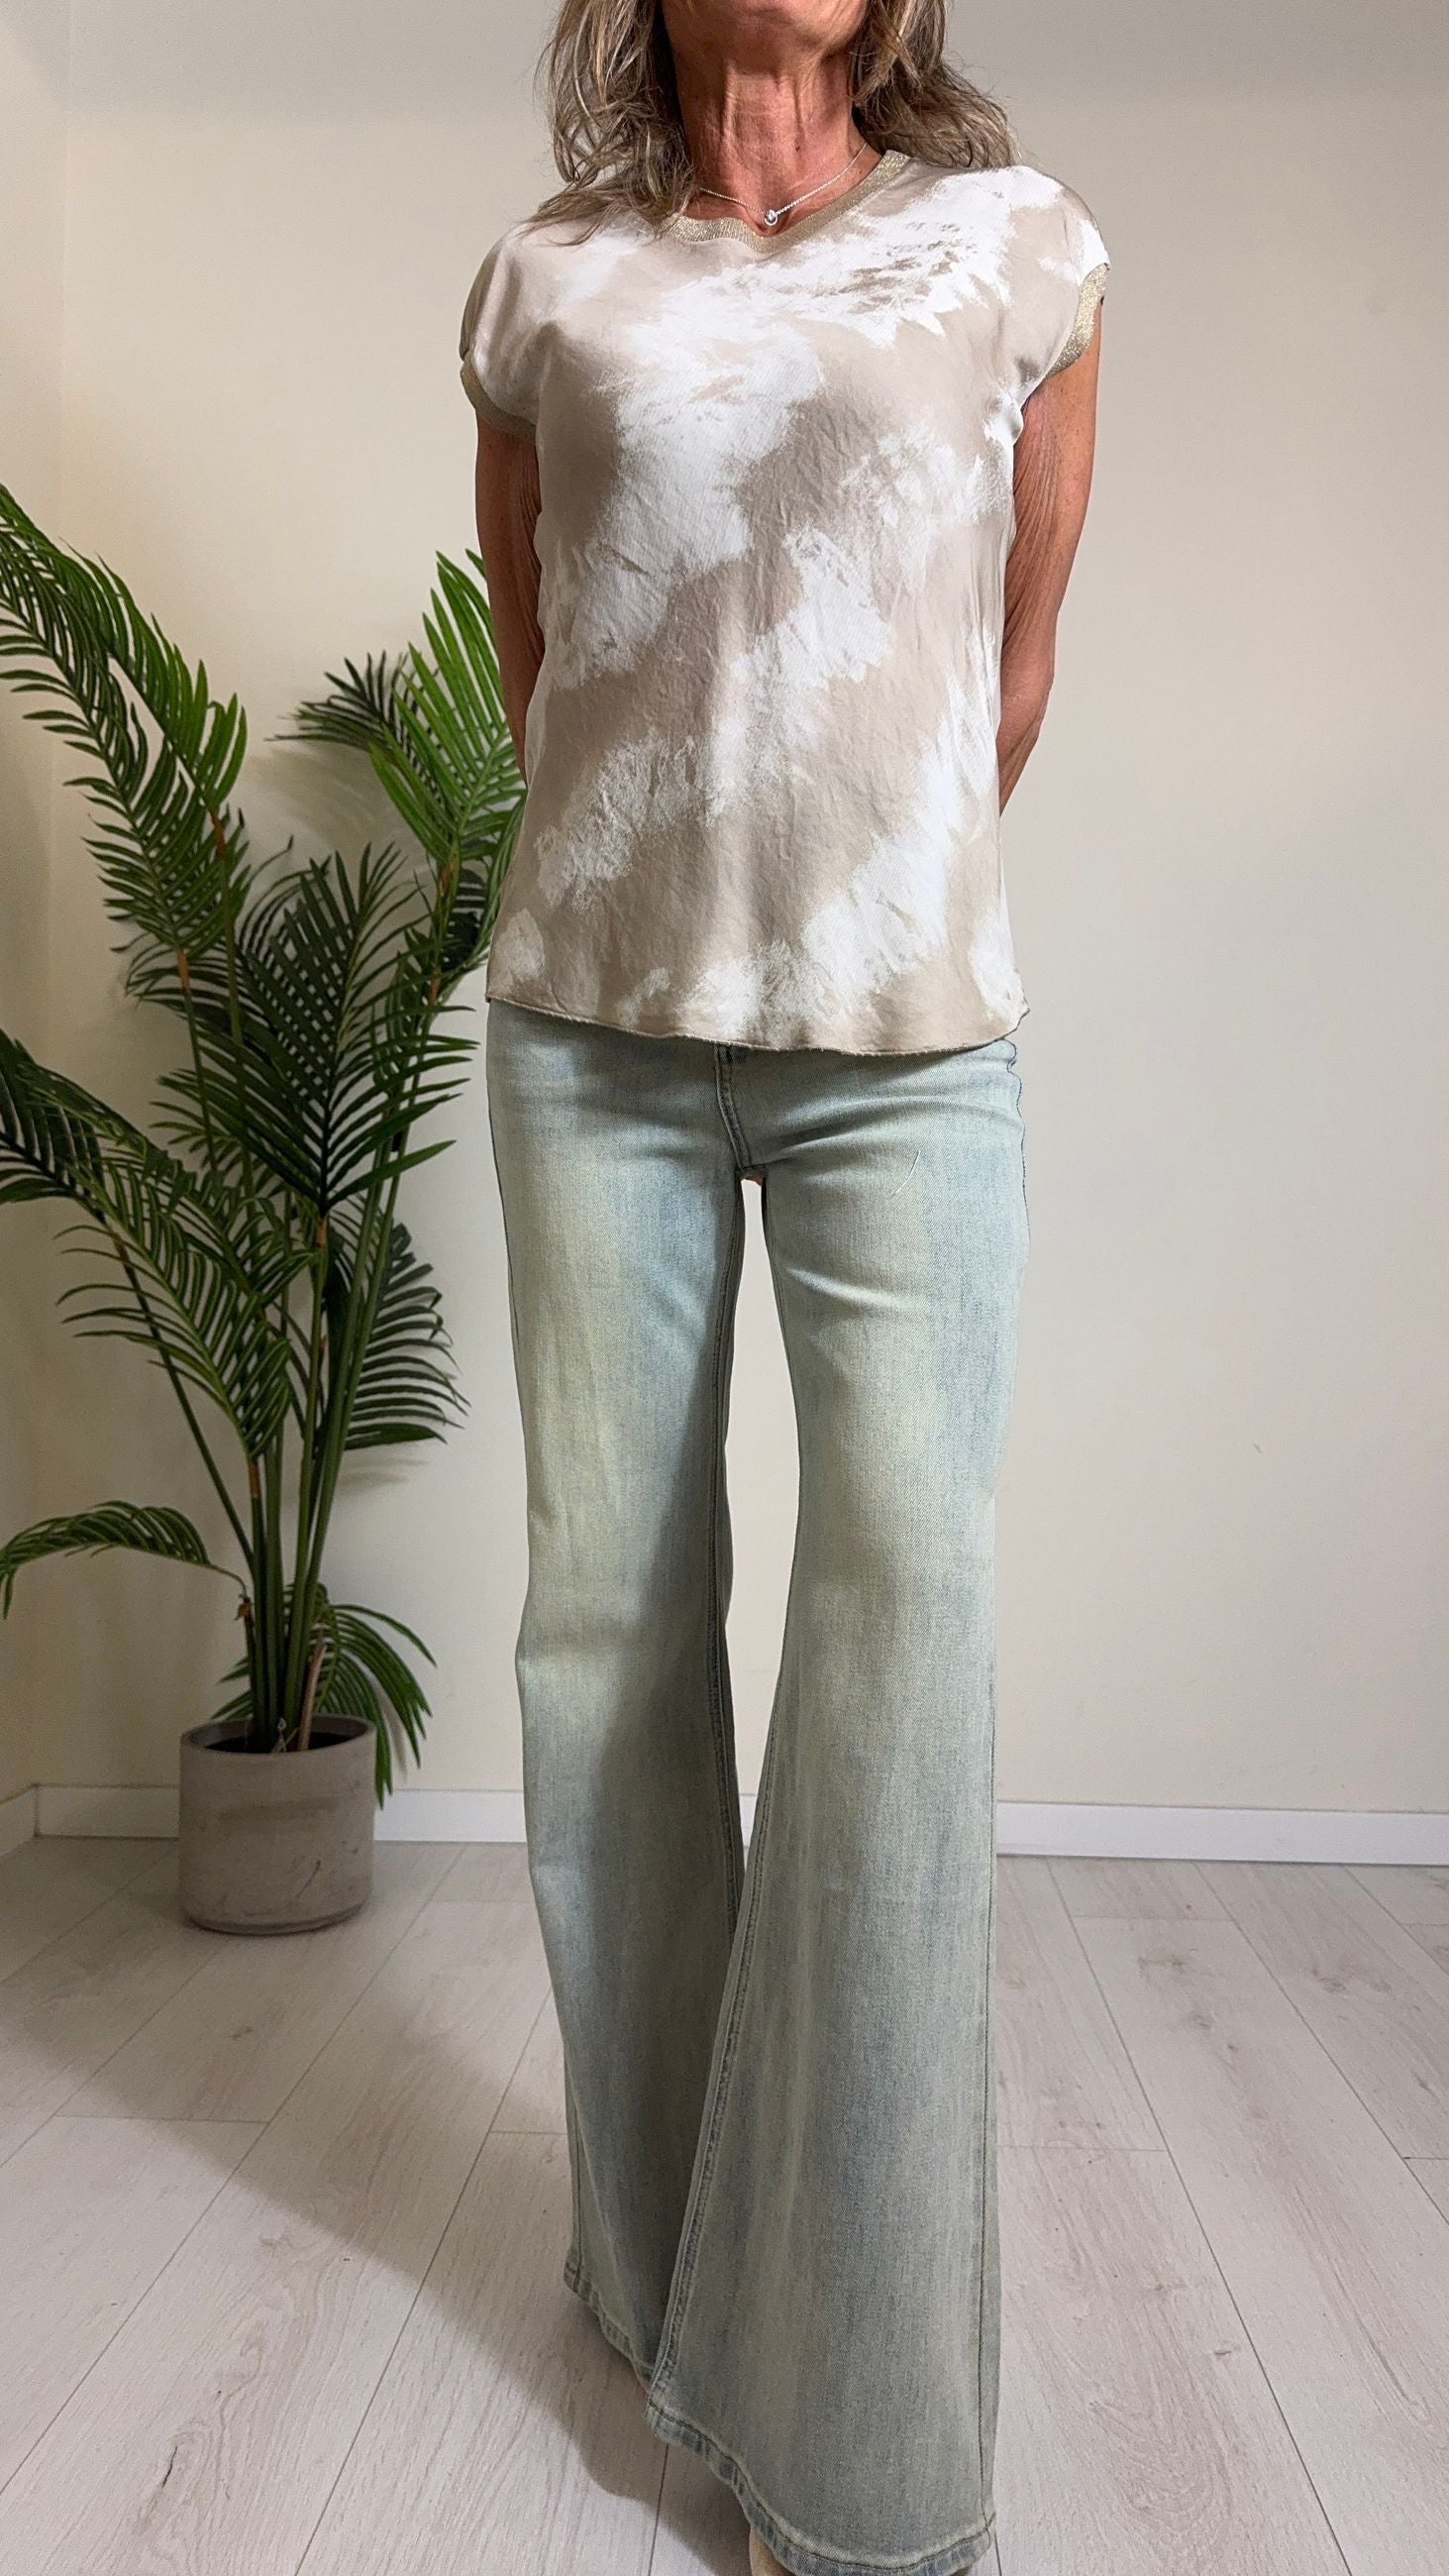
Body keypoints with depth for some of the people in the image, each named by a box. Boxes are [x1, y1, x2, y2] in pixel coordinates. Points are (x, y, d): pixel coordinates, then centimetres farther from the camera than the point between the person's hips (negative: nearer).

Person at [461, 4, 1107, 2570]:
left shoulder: (1014, 238, 10)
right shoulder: (546, 282, 12)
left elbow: (1019, 647, 16)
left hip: (907, 1043, -1)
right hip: (591, 1024, 2)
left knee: (905, 1602, -14)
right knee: (606, 1610, 2)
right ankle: (659, 2251, 23)